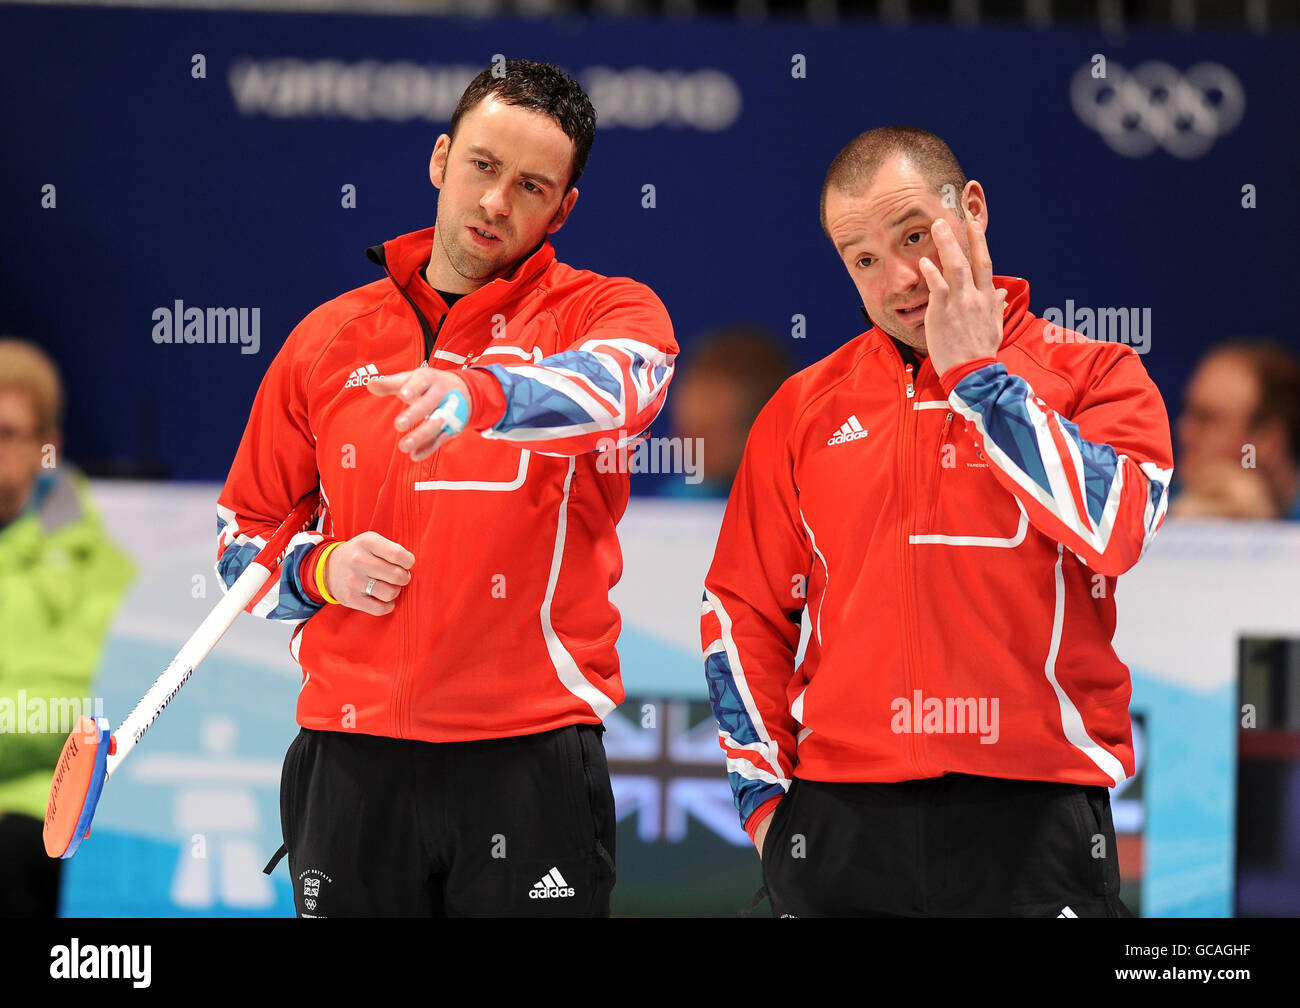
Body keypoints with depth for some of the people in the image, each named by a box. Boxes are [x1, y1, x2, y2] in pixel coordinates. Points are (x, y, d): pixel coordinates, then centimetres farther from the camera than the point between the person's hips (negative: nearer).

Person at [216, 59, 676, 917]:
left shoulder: (603, 311, 2)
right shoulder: (328, 339, 11)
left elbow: (622, 383, -24)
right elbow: (241, 538, 18)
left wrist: (482, 394, -43)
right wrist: (322, 572, -3)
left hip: (532, 758, -2)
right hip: (350, 764, 3)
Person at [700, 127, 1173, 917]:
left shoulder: (1095, 374, 4)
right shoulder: (807, 408, 11)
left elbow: (1112, 525, -14)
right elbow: (742, 613, 13)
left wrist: (976, 370, -8)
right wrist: (765, 793, 4)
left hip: (1035, 822, -2)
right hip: (844, 823, 2)